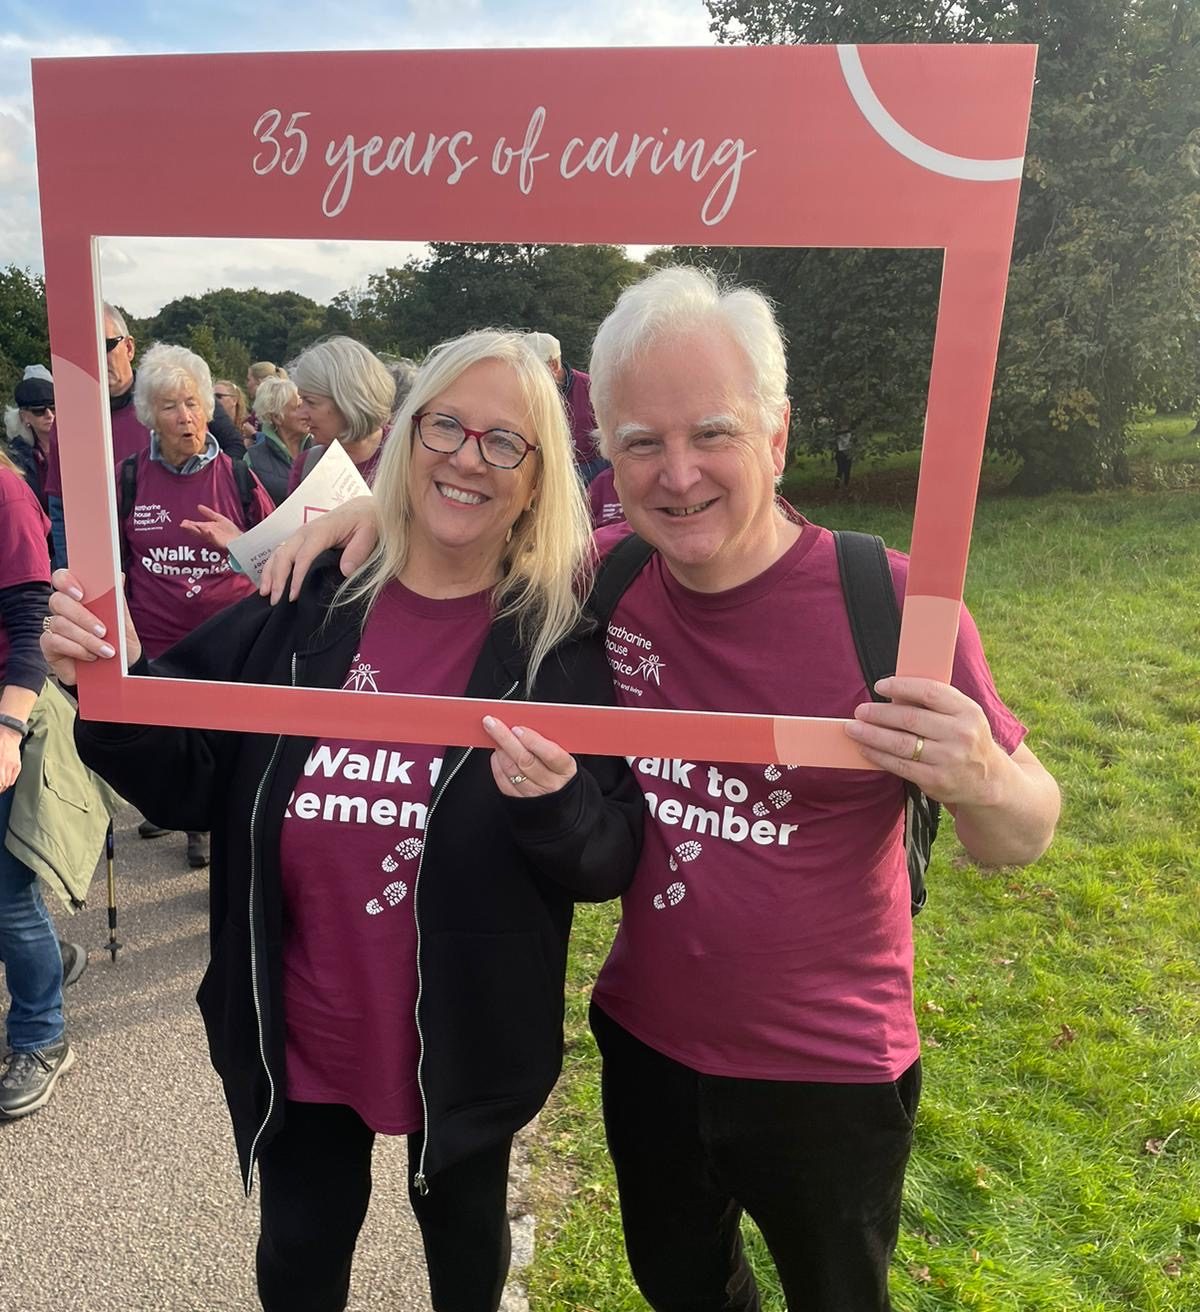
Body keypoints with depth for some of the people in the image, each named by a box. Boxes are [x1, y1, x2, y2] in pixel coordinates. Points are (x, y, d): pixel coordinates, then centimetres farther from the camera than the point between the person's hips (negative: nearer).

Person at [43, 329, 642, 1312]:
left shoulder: (561, 637, -14)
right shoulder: (308, 598, -8)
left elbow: (613, 864, -13)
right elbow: (191, 781, -3)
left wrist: (557, 804, -33)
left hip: (466, 1043, -1)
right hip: (297, 1034, 2)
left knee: (463, 1232, 27)